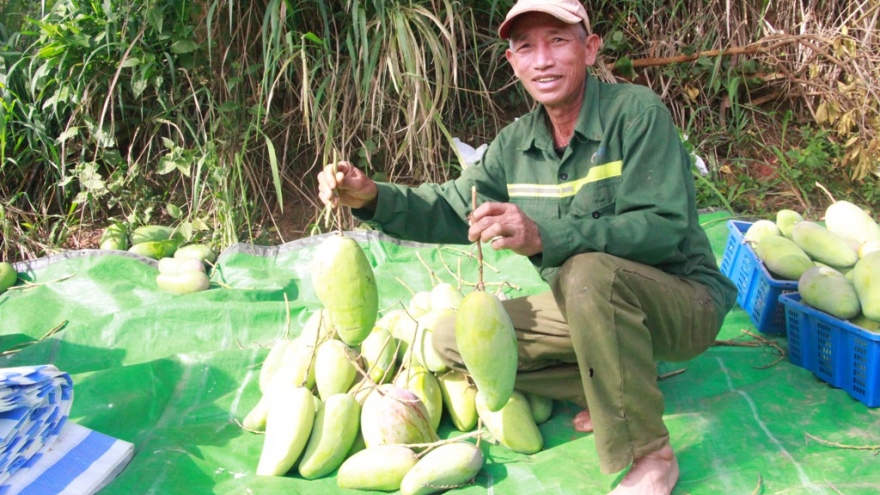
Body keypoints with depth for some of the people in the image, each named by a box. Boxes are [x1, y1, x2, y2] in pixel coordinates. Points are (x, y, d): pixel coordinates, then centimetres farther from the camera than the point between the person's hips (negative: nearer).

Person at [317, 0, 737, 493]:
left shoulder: (637, 111, -17)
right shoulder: (516, 143, 3)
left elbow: (663, 227, -27)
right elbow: (454, 209, 9)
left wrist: (545, 238, -40)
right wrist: (372, 197, -9)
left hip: (685, 302, -6)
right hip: (595, 307, 7)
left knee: (591, 270, -38)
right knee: (456, 337, -3)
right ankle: (618, 394, -1)